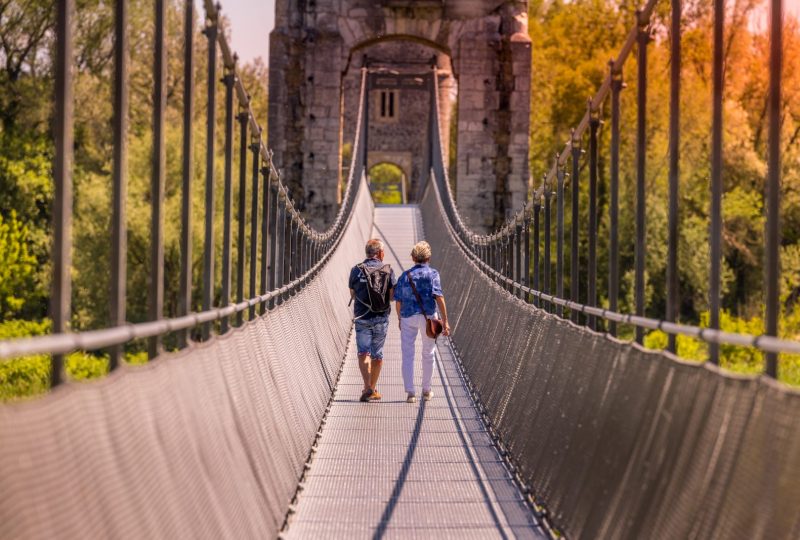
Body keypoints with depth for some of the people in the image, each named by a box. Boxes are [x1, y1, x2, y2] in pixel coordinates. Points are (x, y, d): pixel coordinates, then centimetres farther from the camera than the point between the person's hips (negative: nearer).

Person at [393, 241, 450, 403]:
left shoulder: (405, 276, 6)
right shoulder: (432, 274, -3)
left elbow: (398, 301, 6)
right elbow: (439, 298, -13)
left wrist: (400, 320, 22)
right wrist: (445, 321, -13)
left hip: (408, 317, 1)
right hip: (428, 316, -1)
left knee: (407, 355, 2)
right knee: (428, 354, 15)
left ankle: (410, 392, -9)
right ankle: (426, 390, 25)